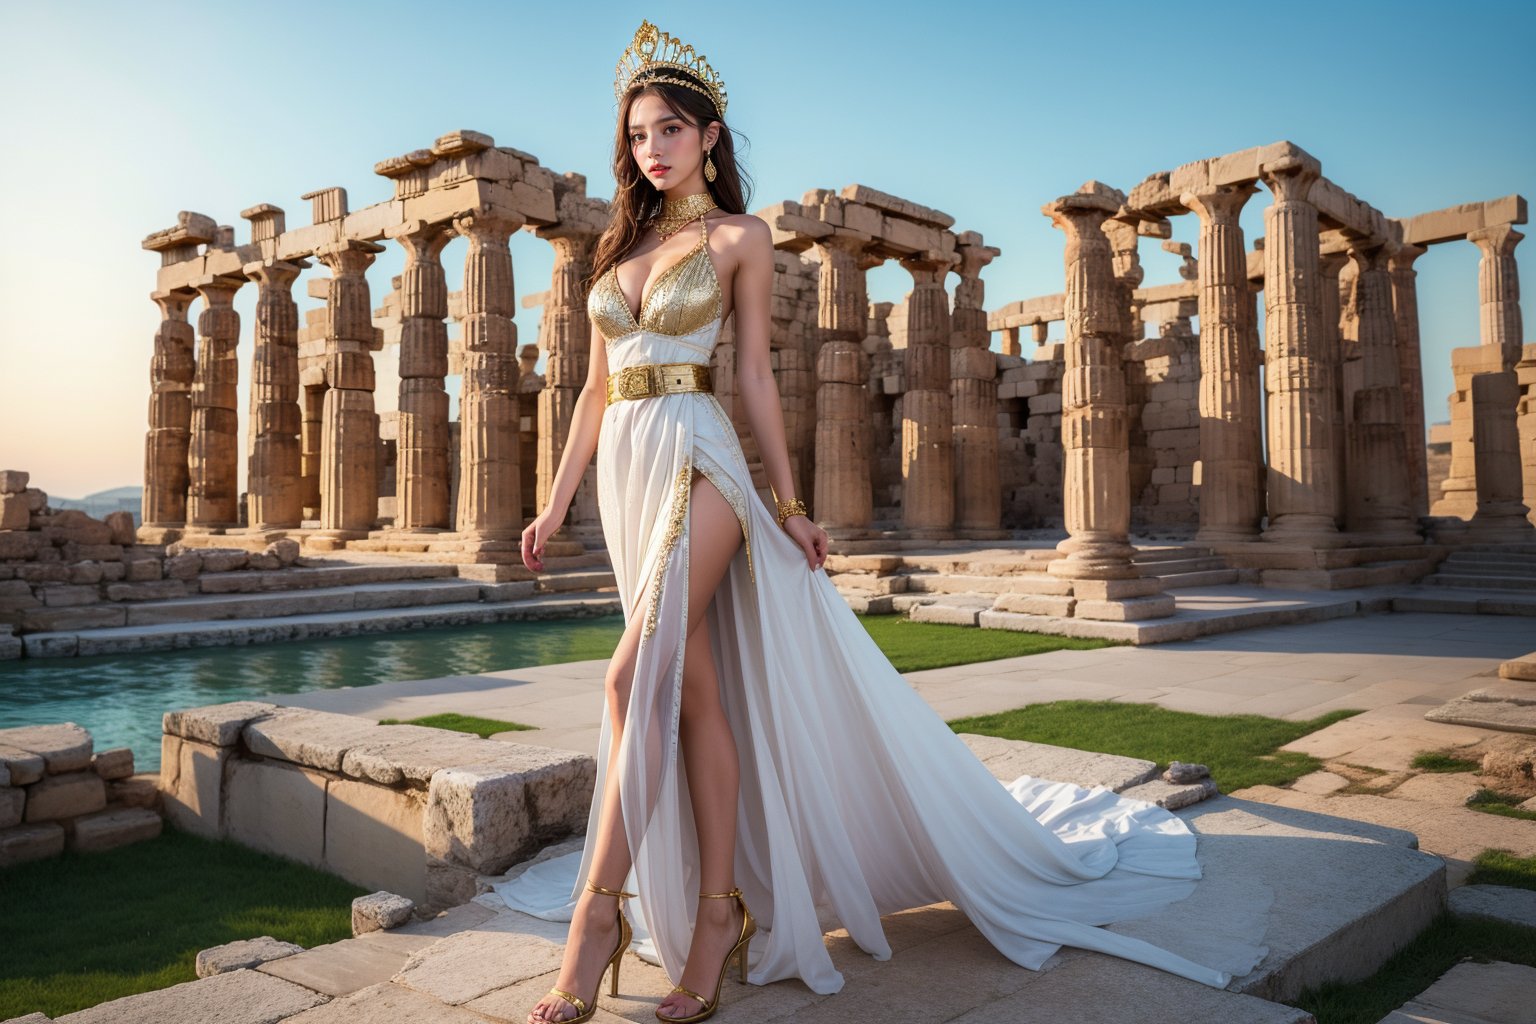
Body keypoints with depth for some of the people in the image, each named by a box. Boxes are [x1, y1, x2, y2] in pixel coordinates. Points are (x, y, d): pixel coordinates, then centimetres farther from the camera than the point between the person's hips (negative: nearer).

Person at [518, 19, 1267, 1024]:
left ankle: (599, 907, -12)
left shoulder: (739, 237, 5)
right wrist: (557, 503, 12)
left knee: (636, 675, -20)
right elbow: (598, 387, 17)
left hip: (698, 465, -6)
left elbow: (757, 374, 1)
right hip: (626, 469, 6)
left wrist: (789, 505, -2)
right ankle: (721, 914, 11)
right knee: (695, 693, 5)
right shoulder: (620, 246, 19)